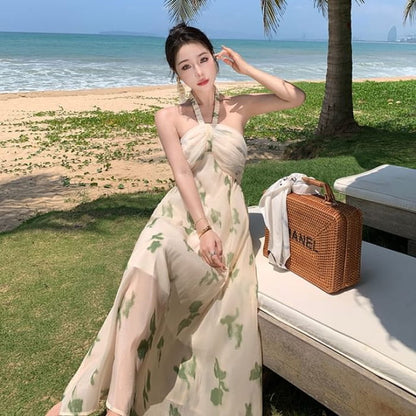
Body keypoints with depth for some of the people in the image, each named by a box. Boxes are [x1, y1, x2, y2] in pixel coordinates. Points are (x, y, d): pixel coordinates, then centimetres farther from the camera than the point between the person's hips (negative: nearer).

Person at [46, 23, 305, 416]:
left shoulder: (239, 108, 14)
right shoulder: (169, 117, 7)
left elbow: (296, 97, 7)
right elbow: (182, 173, -5)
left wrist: (246, 68, 6)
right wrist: (203, 228, -17)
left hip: (227, 221, 2)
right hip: (180, 214, -2)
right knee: (149, 262, -35)